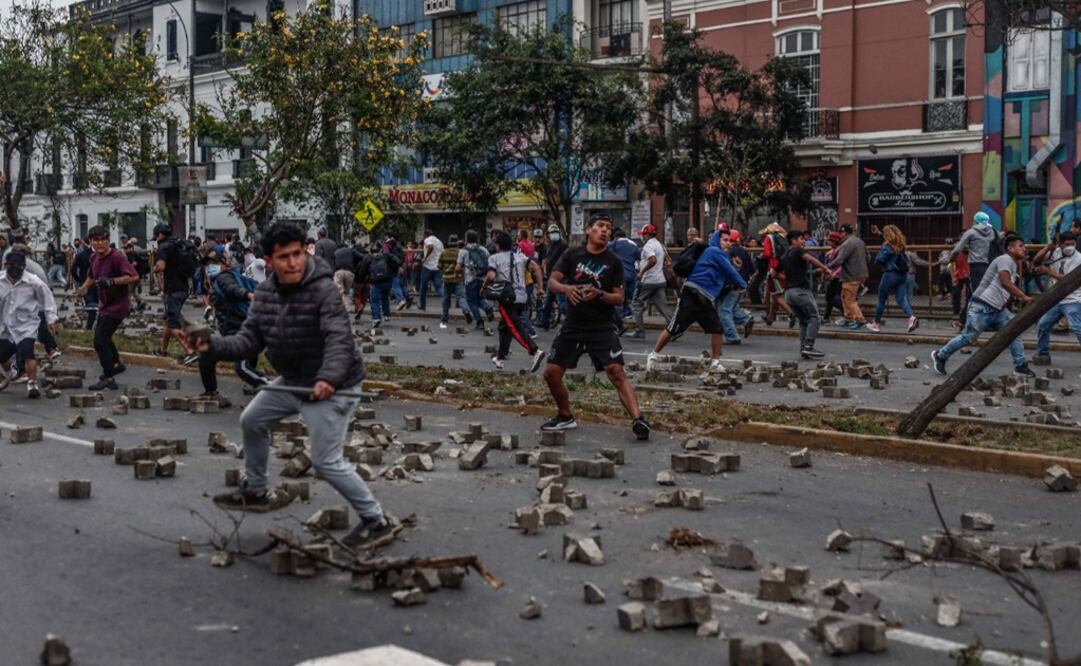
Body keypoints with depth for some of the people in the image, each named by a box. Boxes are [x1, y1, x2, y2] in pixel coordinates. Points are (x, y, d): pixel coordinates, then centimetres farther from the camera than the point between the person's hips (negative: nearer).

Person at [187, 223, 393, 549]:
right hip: (291, 381, 9)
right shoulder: (264, 294, -1)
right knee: (252, 421, 23)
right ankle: (255, 491, 43)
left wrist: (328, 378, -53)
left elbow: (339, 339, -37)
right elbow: (249, 340, -2)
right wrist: (214, 346, -20)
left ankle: (375, 519, 5)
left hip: (331, 387, -9)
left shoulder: (324, 290, -25)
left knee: (326, 461, -10)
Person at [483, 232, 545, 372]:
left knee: (515, 329, -11)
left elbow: (491, 276, -14)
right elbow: (536, 267, 2)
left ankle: (535, 351, -30)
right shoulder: (520, 256, 15)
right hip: (522, 298, 6)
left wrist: (484, 287, 4)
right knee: (504, 327, 21)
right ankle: (500, 358, 26)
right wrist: (540, 288, 4)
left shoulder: (494, 258, 1)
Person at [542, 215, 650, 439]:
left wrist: (599, 294, -22)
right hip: (573, 325, 3)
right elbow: (552, 282, -1)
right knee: (551, 373, 3)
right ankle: (565, 417, 24)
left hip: (602, 327, -3)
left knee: (616, 372, -19)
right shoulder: (572, 254, 4)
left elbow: (619, 298, -3)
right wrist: (567, 288, -23)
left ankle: (638, 420, -26)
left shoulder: (613, 261, 0)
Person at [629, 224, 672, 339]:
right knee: (663, 306, 6)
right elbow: (668, 262, 20)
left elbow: (653, 260, -29)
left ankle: (639, 332, 3)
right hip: (661, 281, 8)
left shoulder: (648, 246, -12)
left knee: (637, 306, 4)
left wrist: (642, 272, -22)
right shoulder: (660, 245, 15)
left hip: (648, 281, -8)